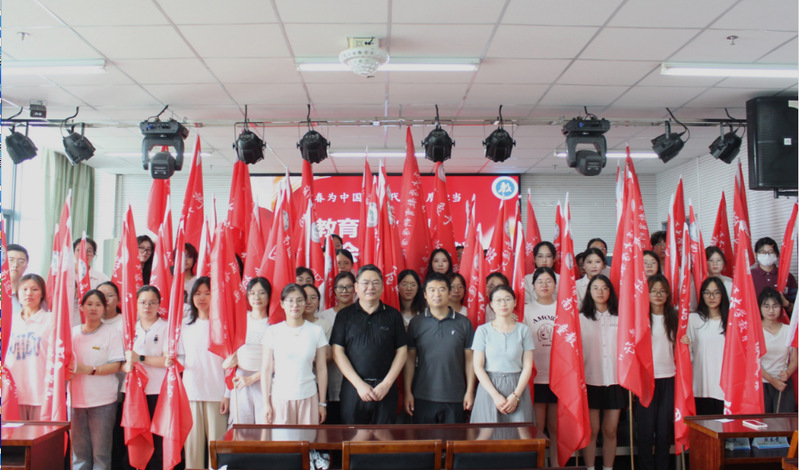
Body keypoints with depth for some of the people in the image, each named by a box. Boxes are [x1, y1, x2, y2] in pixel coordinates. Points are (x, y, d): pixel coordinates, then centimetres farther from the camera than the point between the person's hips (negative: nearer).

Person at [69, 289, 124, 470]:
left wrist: (89, 370, -20)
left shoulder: (112, 333, -1)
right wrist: (67, 370, -4)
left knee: (101, 450, 0)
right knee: (78, 450, 9)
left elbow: (115, 365, -7)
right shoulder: (72, 332, 12)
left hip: (102, 400, -4)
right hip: (76, 399, 4)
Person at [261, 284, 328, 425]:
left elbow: (321, 368, 5)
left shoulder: (316, 331, 3)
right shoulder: (273, 331, 2)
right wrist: (266, 403, 0)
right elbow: (266, 368, 3)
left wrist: (322, 403, 5)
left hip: (308, 397, 1)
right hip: (280, 396, 0)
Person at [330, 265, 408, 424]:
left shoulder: (393, 315, 7)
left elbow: (402, 352, 5)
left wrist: (386, 384, -6)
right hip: (353, 388, 0)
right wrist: (359, 384, -8)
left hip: (386, 389, 1)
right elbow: (338, 353, 0)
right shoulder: (345, 315, 5)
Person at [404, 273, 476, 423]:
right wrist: (408, 392, 0)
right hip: (422, 398, 0)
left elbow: (469, 359, 4)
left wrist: (470, 391, 0)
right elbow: (410, 359, 4)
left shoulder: (463, 323, 2)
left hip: (455, 398, 0)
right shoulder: (416, 323, 3)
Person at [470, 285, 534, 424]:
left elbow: (528, 366, 2)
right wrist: (496, 395, -11)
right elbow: (478, 367, -3)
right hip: (489, 386, -1)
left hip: (517, 387, 1)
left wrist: (515, 395, -9)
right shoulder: (483, 330, 2)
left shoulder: (523, 330, 6)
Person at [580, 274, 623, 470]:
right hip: (590, 380, -2)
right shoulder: (582, 318, 4)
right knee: (592, 430, 1)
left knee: (610, 431, 7)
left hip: (614, 380, 2)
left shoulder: (619, 318, 8)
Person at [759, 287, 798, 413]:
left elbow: (794, 360, 7)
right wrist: (772, 379, -13)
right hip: (761, 383, -2)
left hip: (784, 383, 3)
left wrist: (788, 373, -13)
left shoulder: (789, 330, 8)